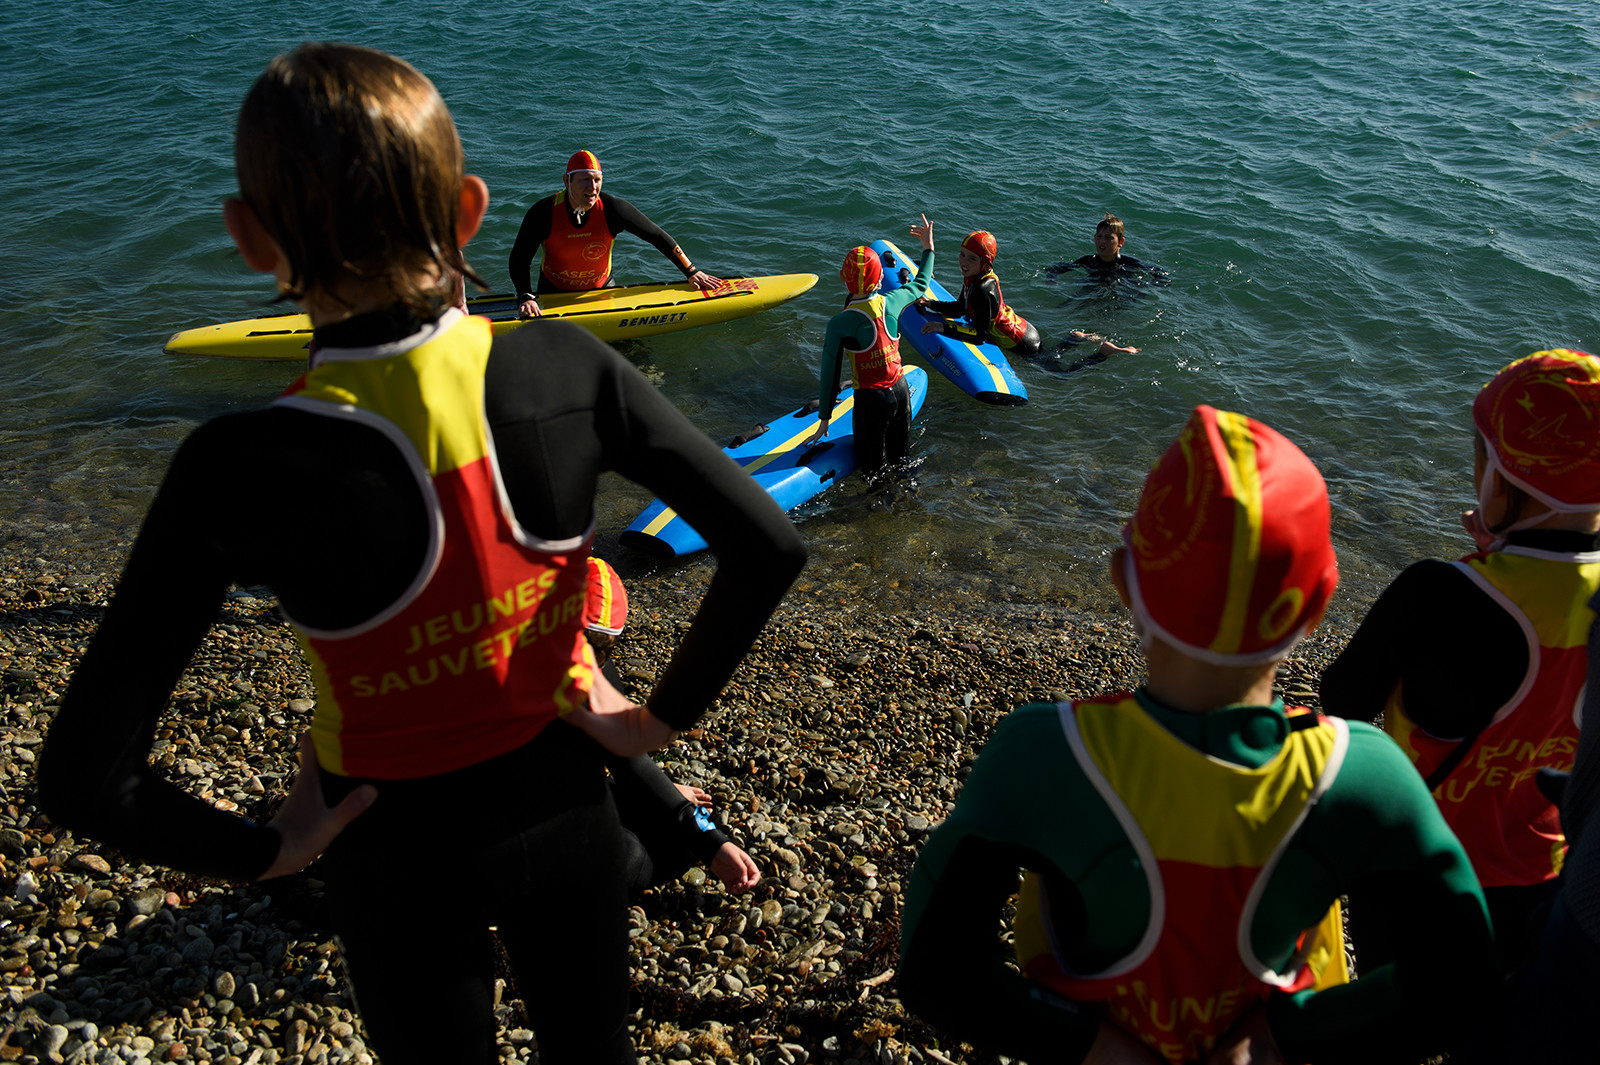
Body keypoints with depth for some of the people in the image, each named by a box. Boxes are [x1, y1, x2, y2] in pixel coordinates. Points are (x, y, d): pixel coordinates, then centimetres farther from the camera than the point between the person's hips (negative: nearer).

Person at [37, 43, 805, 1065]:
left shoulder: (238, 471, -27)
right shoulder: (568, 369, -22)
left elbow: (84, 779, -24)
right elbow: (769, 545, -16)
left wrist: (262, 850, -7)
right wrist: (665, 713, -5)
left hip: (400, 851, -1)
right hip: (560, 802, 2)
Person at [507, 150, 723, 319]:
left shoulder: (612, 209, -23)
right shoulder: (544, 212, -24)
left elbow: (657, 236, -12)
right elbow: (519, 258, -15)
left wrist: (692, 272, -10)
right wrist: (526, 298, -30)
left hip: (601, 288, 1)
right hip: (553, 290, -1)